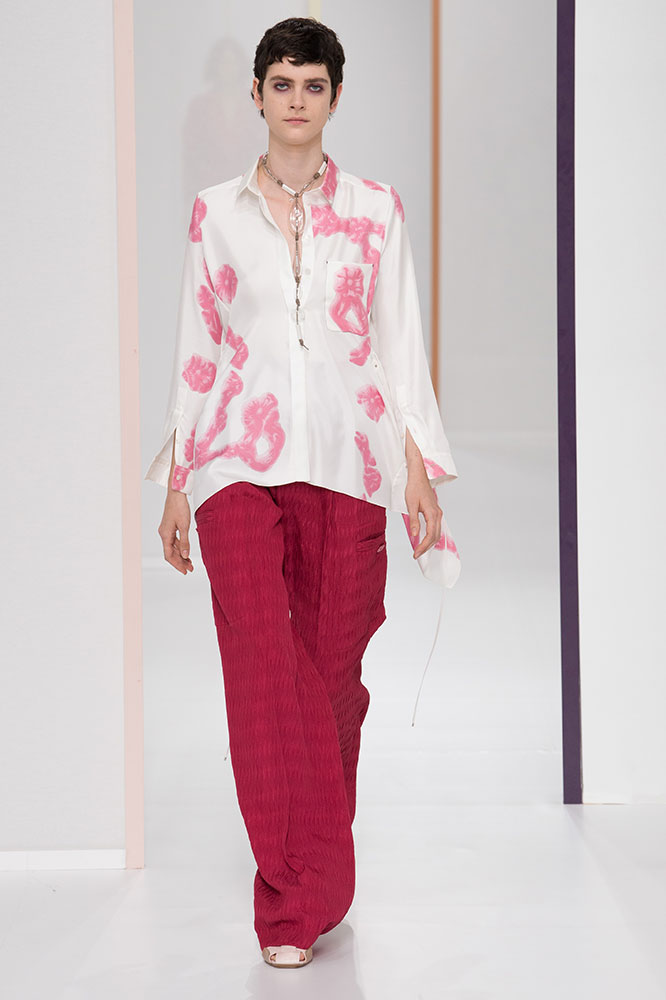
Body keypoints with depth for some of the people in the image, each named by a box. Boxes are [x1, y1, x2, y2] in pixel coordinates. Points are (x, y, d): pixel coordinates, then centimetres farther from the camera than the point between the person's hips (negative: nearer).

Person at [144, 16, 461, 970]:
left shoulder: (375, 209, 8)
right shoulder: (216, 212, 9)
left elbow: (400, 342, 7)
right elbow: (197, 349, 11)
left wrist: (418, 470, 0)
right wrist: (176, 482, 9)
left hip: (347, 462, 1)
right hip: (241, 463, 0)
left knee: (334, 671, 4)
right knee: (263, 669, -10)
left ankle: (312, 883, 23)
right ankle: (295, 903, -3)